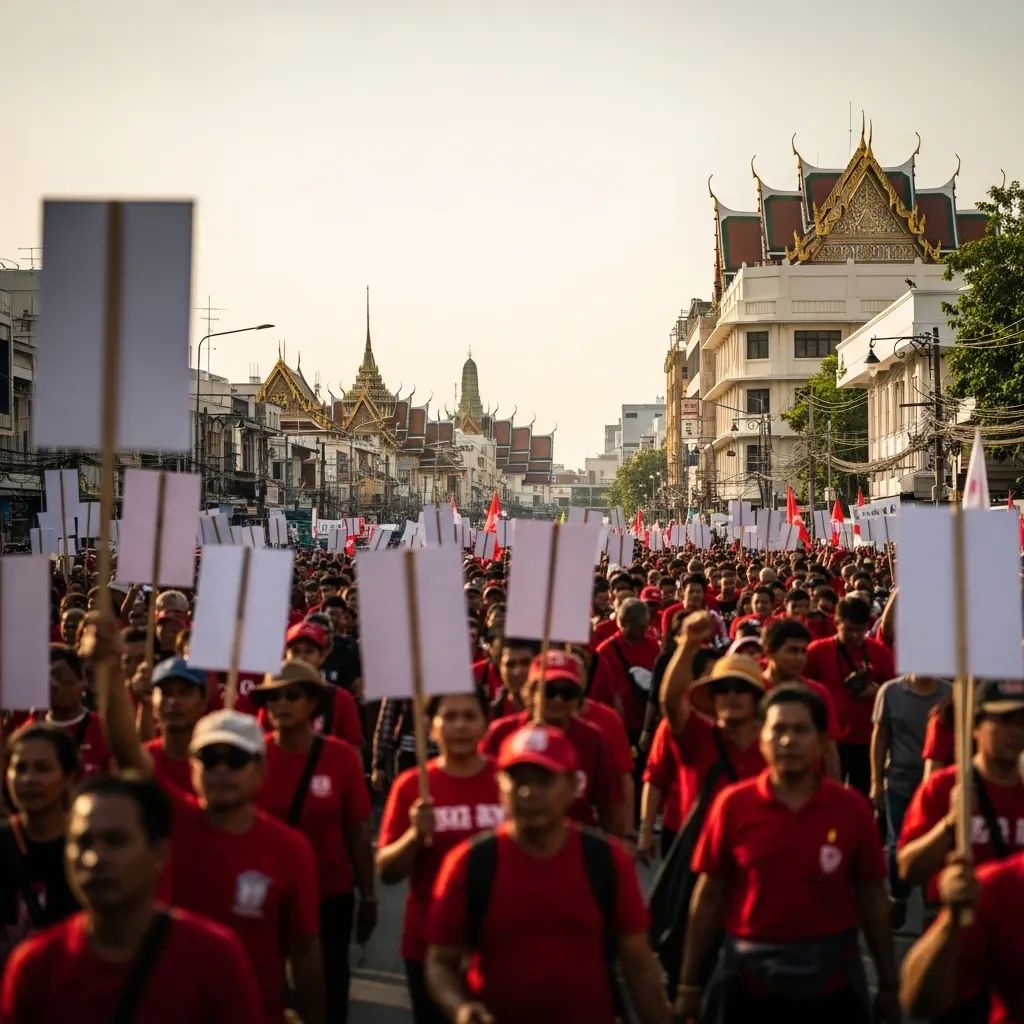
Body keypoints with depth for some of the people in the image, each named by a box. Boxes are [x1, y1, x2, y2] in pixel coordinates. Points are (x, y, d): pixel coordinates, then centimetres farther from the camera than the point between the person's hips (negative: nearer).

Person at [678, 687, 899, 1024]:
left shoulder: (852, 808, -3)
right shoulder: (733, 804, -5)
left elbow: (873, 899, 3)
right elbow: (709, 897, 1)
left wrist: (888, 985, 4)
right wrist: (689, 984, 1)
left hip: (832, 975, 0)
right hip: (748, 973, 0)